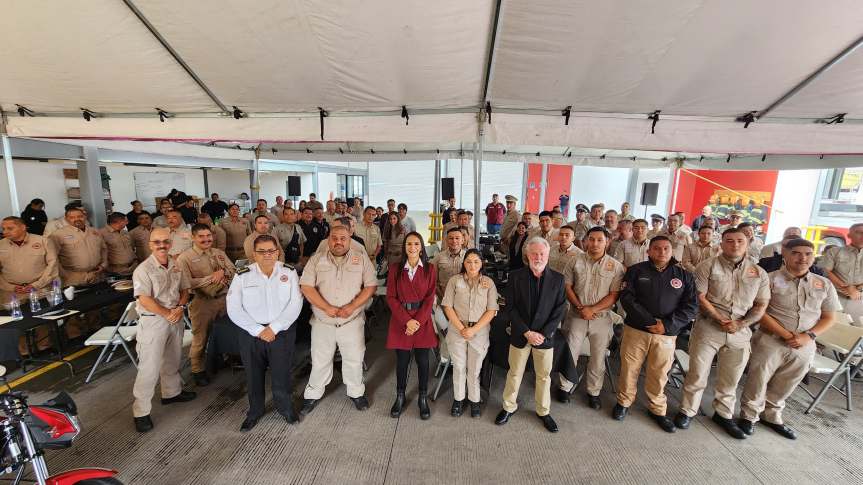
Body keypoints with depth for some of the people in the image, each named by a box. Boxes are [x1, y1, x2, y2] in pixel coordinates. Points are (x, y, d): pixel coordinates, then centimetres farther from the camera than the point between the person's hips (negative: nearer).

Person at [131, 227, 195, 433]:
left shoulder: (176, 265, 4)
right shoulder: (144, 269, -14)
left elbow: (184, 289, 9)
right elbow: (145, 299, -19)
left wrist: (180, 307, -8)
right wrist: (168, 314, -16)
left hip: (175, 318, 6)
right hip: (153, 321, -6)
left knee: (173, 359, 21)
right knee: (150, 367, -2)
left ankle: (172, 392, 41)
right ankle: (141, 412, 12)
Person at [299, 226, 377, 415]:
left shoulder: (361, 260, -2)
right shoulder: (316, 260, 0)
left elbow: (371, 286, -5)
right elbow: (306, 287, -7)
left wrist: (352, 306, -17)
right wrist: (327, 308, -17)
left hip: (352, 322, 0)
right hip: (322, 322, 1)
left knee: (354, 359, 13)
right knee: (320, 361, 16)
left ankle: (356, 392, 35)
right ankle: (313, 394, 37)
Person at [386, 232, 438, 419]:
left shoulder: (430, 269, -1)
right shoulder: (395, 268, 0)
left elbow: (430, 298, -4)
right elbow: (391, 297, -4)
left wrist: (418, 321, -14)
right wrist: (407, 320, -13)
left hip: (422, 320, 0)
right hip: (400, 318, 0)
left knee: (422, 360, 8)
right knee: (402, 360, 10)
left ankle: (423, 398, 28)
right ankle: (400, 396, 32)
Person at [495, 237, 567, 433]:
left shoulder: (557, 279, -3)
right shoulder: (515, 277, -7)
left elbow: (559, 310, -4)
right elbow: (510, 308, -8)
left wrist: (544, 334, -12)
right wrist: (527, 332, -13)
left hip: (545, 336, 1)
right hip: (520, 336, -1)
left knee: (544, 376, 15)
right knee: (514, 373, 13)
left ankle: (544, 411, 37)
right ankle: (509, 407, 34)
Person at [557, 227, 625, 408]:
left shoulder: (615, 266, -4)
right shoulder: (576, 260, 0)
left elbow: (614, 295, -8)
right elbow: (567, 286, 0)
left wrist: (592, 309, -16)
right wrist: (580, 308, -11)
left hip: (601, 318, 0)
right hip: (576, 316, 1)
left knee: (598, 358, 12)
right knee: (569, 353, 8)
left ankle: (593, 392, 32)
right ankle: (565, 386, 28)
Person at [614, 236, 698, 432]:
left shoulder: (684, 276, 6)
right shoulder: (636, 270, 0)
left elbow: (691, 306, 0)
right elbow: (626, 298, -9)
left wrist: (667, 325, -12)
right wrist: (649, 321, -16)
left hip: (666, 334, 1)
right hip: (635, 330, -1)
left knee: (659, 373, 10)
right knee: (629, 368, 7)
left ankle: (657, 409, 32)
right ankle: (624, 402, 28)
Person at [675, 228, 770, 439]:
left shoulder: (759, 273, 8)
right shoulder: (708, 266, -4)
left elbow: (761, 305, 7)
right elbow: (700, 298, -9)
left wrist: (741, 324, -8)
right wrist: (721, 320, -15)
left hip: (740, 332, 4)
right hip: (708, 328, -3)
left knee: (730, 378, 15)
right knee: (698, 373, 3)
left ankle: (724, 414, 34)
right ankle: (687, 411, 18)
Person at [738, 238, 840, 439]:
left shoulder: (825, 285, 6)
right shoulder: (771, 279, -9)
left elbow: (829, 317, 8)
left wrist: (809, 336, -8)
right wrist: (787, 335, -17)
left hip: (804, 347, 4)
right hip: (771, 342, -4)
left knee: (783, 387, 18)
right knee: (758, 382, 5)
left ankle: (772, 416, 38)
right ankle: (749, 416, 22)